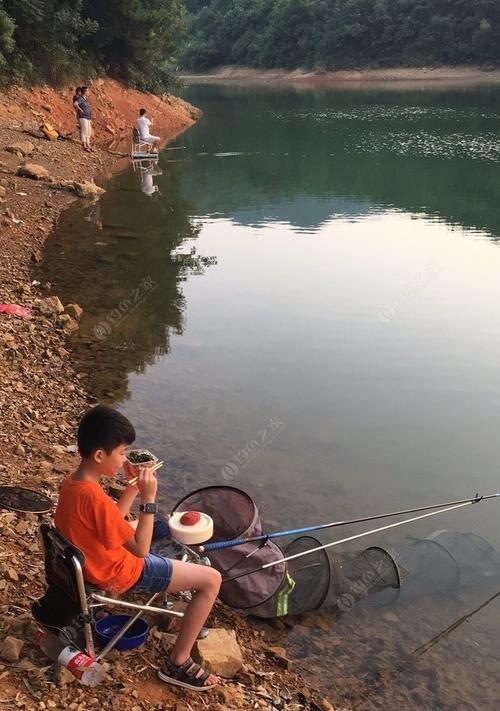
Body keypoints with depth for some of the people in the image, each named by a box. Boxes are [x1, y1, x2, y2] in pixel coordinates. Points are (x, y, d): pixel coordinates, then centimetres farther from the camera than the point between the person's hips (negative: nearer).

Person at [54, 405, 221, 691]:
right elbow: (141, 549, -24)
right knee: (212, 579, -7)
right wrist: (149, 497, -25)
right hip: (120, 572, -9)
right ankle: (178, 662, 4)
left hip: (99, 561, 9)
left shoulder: (72, 482, -5)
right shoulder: (94, 498, -33)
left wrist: (133, 487, -1)